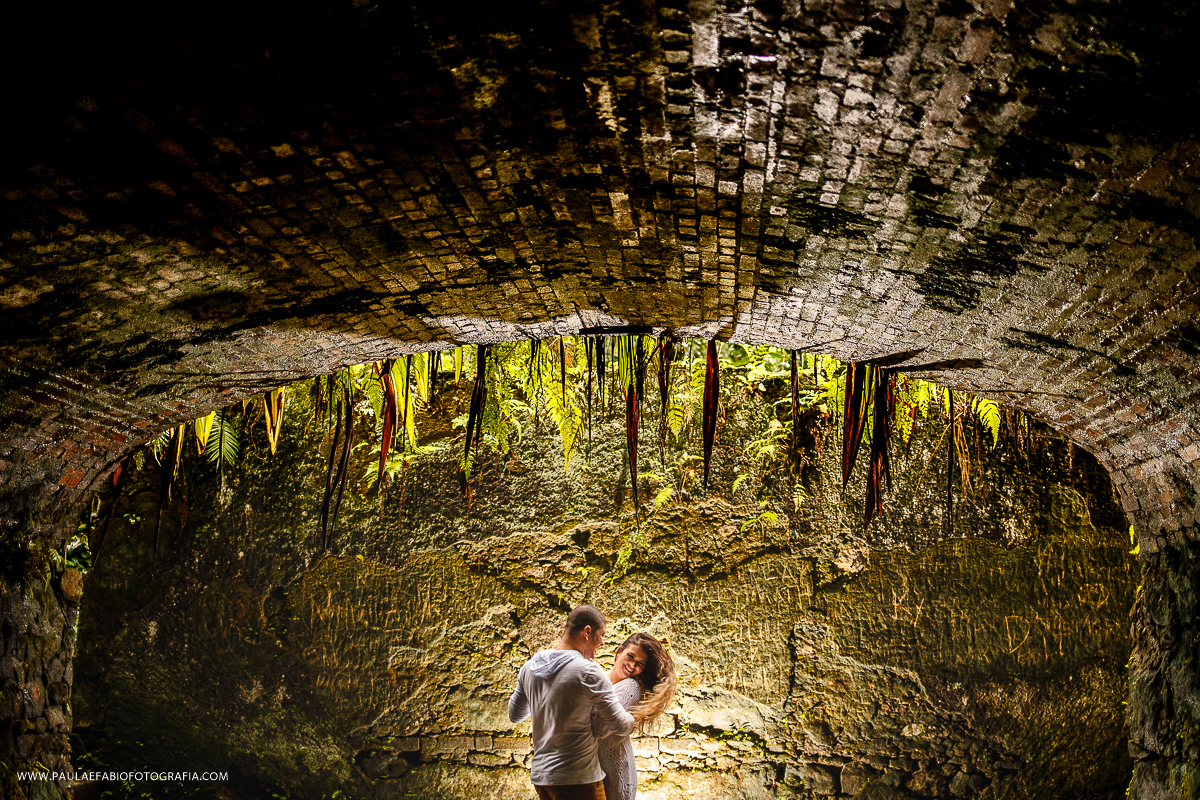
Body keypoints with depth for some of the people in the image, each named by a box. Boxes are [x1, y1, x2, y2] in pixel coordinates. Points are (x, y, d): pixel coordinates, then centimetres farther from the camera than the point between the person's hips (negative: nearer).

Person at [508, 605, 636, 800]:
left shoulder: (530, 667, 5)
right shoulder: (589, 671, -16)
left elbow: (515, 714, 20)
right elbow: (621, 726, -12)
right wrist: (633, 719, 9)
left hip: (540, 775, 7)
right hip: (577, 780, -7)